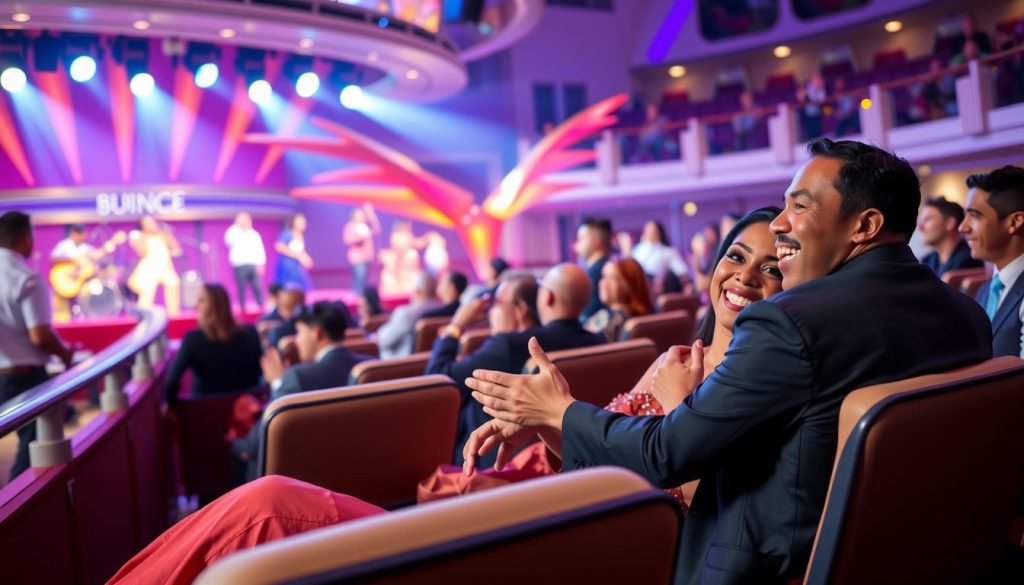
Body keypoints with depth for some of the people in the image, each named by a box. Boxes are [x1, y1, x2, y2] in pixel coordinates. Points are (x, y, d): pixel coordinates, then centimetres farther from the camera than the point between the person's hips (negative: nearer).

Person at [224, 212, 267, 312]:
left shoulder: (255, 234, 15)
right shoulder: (234, 232, 5)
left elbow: (260, 250, 11)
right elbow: (228, 239, -18)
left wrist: (261, 265, 0)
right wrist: (237, 226, -12)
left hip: (254, 265, 2)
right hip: (240, 266, -2)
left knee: (257, 287, -1)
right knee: (241, 289, -1)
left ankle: (262, 308, 2)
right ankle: (243, 310, 4)